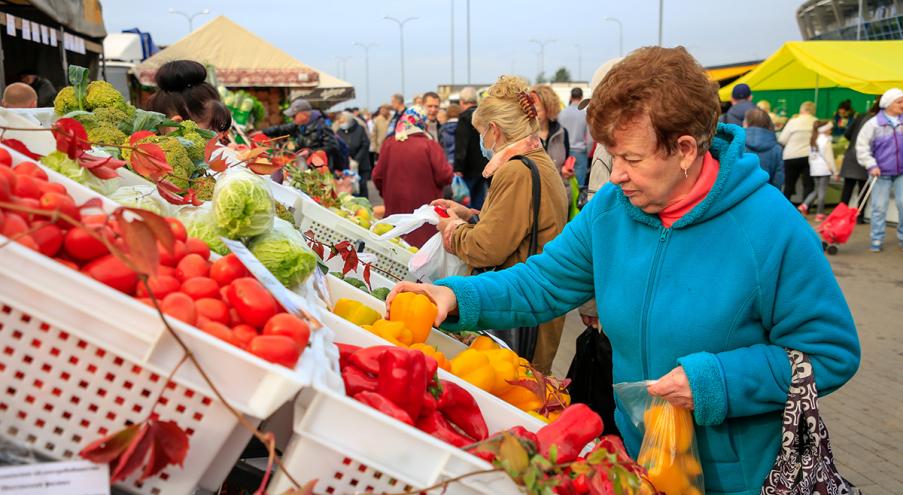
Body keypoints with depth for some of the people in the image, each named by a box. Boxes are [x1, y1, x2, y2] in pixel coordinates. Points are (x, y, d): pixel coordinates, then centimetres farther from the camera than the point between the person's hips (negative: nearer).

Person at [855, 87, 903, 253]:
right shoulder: (874, 123, -7)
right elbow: (862, 146, -6)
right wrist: (871, 165, -13)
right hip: (881, 173, -2)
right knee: (879, 207, 2)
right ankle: (877, 241, 11)